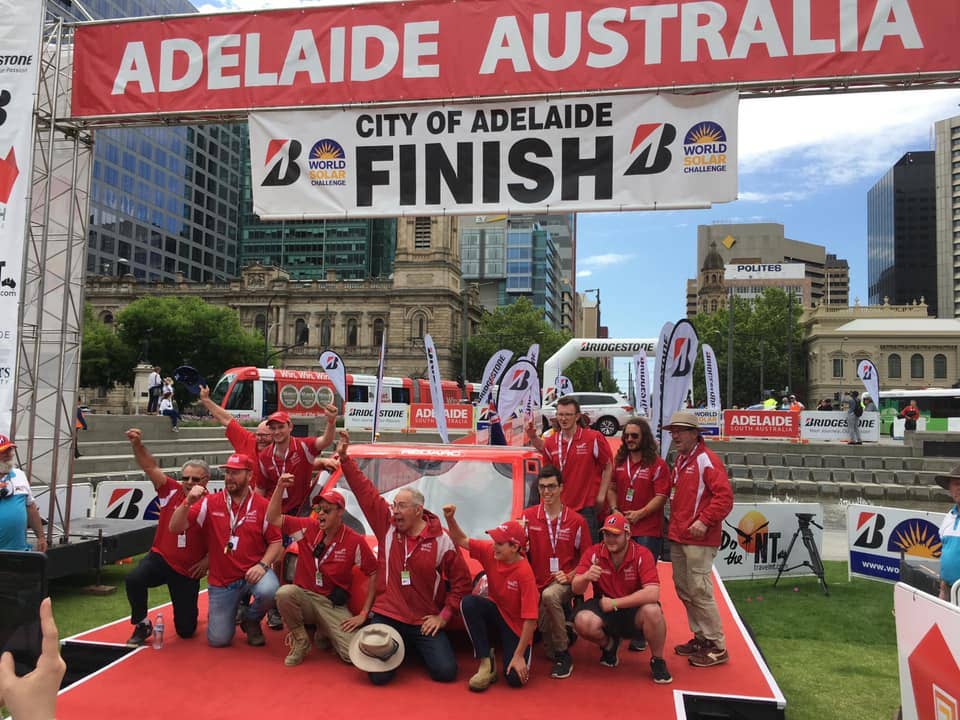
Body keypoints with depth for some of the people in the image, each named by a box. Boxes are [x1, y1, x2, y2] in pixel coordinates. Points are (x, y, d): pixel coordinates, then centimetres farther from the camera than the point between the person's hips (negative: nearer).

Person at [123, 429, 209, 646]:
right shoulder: (171, 491, -7)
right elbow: (150, 467, -14)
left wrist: (207, 560, -13)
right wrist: (137, 444, -28)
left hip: (188, 571, -1)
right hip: (160, 558, 2)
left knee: (186, 629, 3)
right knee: (133, 579, -33)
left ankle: (188, 610, 43)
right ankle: (142, 626, -6)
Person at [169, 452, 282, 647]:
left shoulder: (263, 505, -6)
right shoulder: (210, 503, -1)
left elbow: (275, 542, -4)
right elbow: (175, 528, -6)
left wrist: (263, 565, -21)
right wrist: (188, 502, -22)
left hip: (253, 572, -1)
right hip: (221, 581, 2)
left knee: (268, 591, -35)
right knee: (218, 640, 0)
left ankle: (251, 621, 2)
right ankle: (231, 609, 35)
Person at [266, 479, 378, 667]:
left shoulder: (354, 541, -10)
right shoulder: (307, 527, -3)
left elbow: (374, 574, -5)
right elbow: (273, 518, -5)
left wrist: (363, 614, -7)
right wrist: (280, 487, -19)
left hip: (334, 605, -1)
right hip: (304, 596, 1)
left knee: (353, 654, -18)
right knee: (284, 593, -33)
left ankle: (325, 631, 17)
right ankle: (300, 641, -6)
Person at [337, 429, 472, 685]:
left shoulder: (441, 541, -6)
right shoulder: (387, 525, 0)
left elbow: (462, 582, 0)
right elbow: (365, 491, -3)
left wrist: (443, 616, -4)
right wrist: (344, 458, -8)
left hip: (425, 622, -1)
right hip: (386, 616, 1)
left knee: (445, 671, -12)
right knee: (379, 674, -16)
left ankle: (418, 649, 22)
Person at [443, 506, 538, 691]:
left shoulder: (525, 573, -28)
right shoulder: (490, 551, -13)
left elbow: (530, 619, -26)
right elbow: (462, 541, -3)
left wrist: (519, 656, -24)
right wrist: (450, 518, -22)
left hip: (517, 625, -5)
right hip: (496, 611, 5)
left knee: (515, 679, -21)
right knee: (468, 602, -27)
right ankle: (486, 661, -13)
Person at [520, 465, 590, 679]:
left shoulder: (577, 521, -2)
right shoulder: (528, 516, 1)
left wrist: (570, 576, -10)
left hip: (564, 582, -3)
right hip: (537, 583, 3)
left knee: (549, 595, -38)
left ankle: (563, 655, -19)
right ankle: (565, 632, 29)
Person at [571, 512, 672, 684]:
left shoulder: (642, 554, -15)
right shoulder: (593, 553, -9)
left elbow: (652, 594, -26)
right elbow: (576, 590, -9)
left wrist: (614, 603, -23)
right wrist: (586, 577, -34)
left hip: (633, 609, -1)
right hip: (603, 608, 2)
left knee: (652, 611, -34)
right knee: (583, 621, -29)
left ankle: (657, 661, -4)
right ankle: (608, 645, 8)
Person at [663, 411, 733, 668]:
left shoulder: (707, 460, -12)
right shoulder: (679, 460, 15)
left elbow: (725, 496, -20)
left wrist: (704, 521, -23)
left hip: (699, 540, -9)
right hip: (677, 536, 9)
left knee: (699, 591, -6)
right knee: (683, 589, 14)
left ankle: (717, 647, 6)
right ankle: (700, 637, 27)